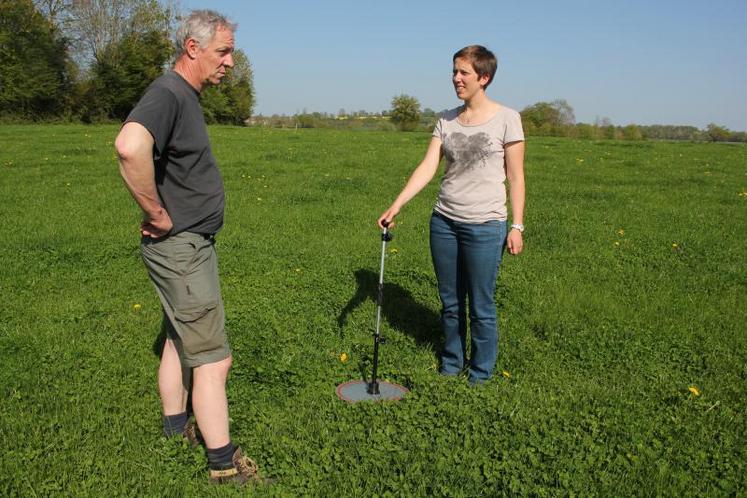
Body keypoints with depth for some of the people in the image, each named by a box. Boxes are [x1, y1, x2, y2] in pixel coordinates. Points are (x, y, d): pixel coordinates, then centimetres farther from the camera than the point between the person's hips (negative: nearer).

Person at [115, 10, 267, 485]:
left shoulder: (187, 97, 12)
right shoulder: (167, 93, -20)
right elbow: (130, 145, -42)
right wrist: (157, 213, -29)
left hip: (191, 244, 10)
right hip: (180, 248, -10)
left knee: (181, 339, 21)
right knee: (212, 357, -3)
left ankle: (176, 427, 38)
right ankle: (225, 463, 8)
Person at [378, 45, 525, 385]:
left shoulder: (506, 119, -4)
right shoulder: (447, 120, 7)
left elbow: (515, 177, -4)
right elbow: (428, 167, 0)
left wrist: (517, 225, -7)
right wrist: (396, 205, -11)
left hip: (485, 226, -4)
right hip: (444, 221, 5)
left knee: (481, 307, 5)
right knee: (450, 302, 15)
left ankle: (480, 375, 22)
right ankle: (450, 365, 32)